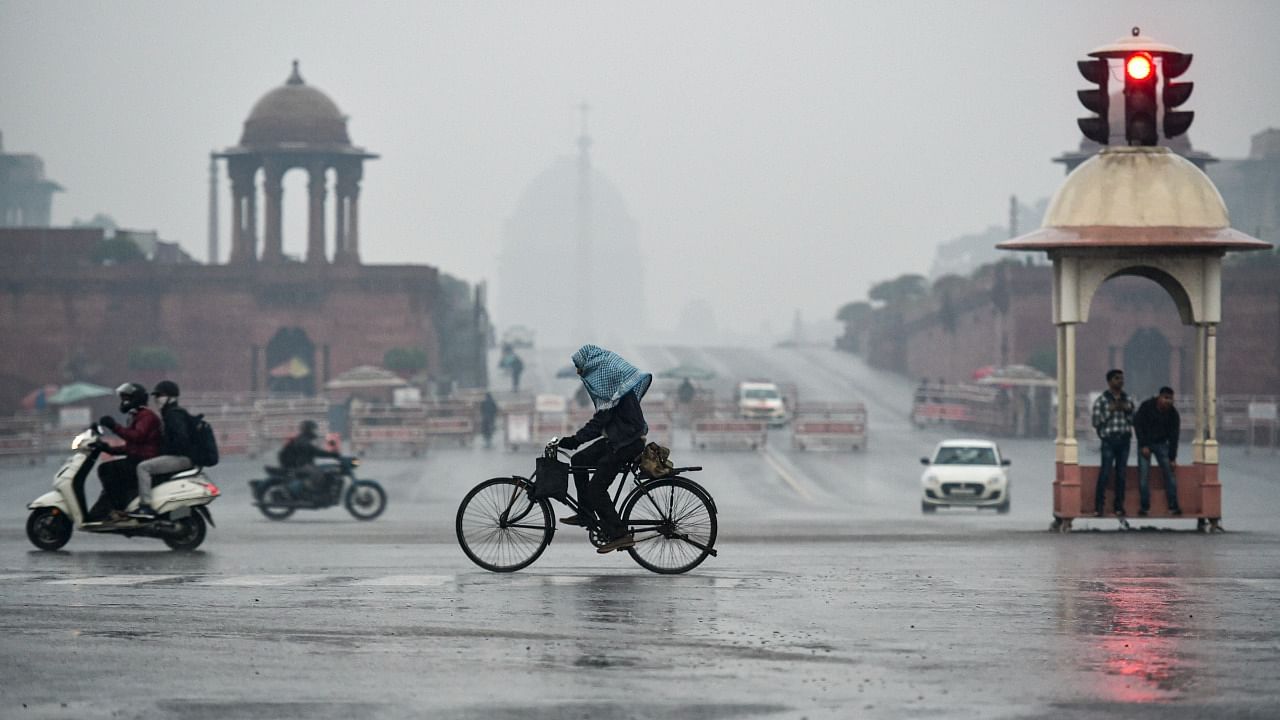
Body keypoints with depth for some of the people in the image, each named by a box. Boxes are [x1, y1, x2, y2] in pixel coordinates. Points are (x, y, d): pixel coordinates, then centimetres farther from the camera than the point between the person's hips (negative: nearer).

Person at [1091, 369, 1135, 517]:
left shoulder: (1127, 400, 13)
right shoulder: (1101, 400, 0)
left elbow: (1133, 421, 14)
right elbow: (1096, 422, -5)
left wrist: (1127, 411, -4)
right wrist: (1110, 410, -12)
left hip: (1124, 440, 4)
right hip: (1109, 440, -4)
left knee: (1121, 474, 4)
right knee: (1104, 473, -10)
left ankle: (1119, 506, 9)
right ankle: (1098, 507, -9)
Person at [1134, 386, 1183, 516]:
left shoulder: (1173, 413, -10)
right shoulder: (1146, 406, -16)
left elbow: (1174, 436, -7)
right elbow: (1137, 425, -10)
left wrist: (1172, 457, -10)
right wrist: (1143, 446, -15)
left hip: (1161, 444, 2)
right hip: (1145, 443, -2)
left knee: (1169, 473, -5)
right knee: (1143, 474, -9)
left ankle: (1173, 506, -1)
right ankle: (1144, 507, -4)